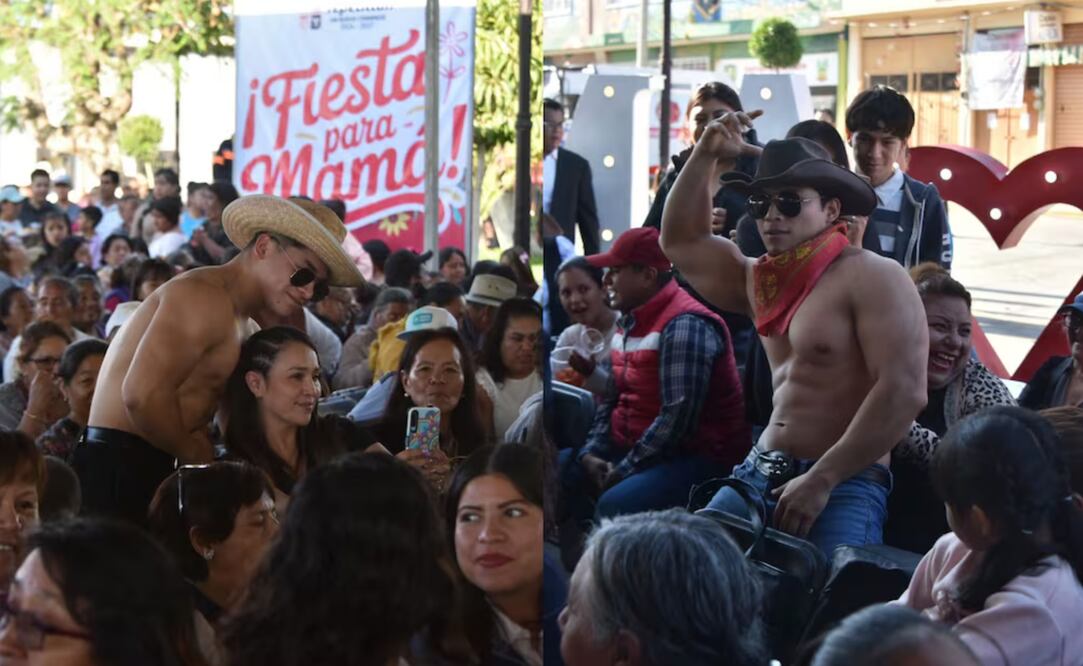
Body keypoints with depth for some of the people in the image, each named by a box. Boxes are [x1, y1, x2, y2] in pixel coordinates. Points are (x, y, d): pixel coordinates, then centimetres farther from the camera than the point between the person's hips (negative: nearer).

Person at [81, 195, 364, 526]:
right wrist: (195, 454, -8)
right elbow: (143, 394, -22)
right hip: (122, 469, -10)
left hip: (151, 466, 10)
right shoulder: (206, 297, -12)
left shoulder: (240, 319, 19)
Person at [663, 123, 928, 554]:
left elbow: (905, 391, -18)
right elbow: (680, 241, 27)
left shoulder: (872, 278, -8)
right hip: (760, 473, 7)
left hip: (845, 484, -7)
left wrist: (821, 480, -19)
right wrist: (706, 158, 12)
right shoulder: (759, 280, 17)